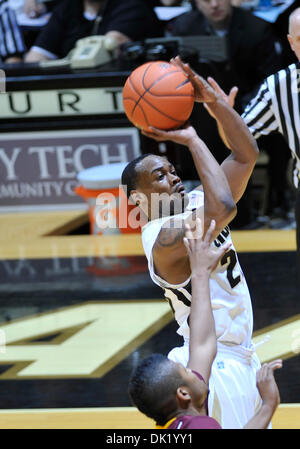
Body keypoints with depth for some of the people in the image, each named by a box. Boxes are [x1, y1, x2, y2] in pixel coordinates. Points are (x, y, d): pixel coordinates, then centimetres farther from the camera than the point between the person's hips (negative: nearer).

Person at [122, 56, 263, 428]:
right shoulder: (165, 237, -22)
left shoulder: (192, 204, 6)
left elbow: (246, 155, 5)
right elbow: (223, 208, -39)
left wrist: (213, 100, -8)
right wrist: (192, 141, -28)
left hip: (239, 357, 10)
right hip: (217, 366, -10)